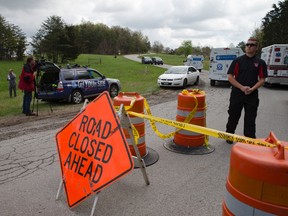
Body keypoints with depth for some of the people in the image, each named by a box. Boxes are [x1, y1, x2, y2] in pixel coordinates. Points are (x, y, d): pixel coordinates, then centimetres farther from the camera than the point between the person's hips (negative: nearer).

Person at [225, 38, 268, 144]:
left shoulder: (260, 63, 5)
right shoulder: (238, 60, 1)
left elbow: (262, 79, 3)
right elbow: (230, 77, -3)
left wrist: (252, 89, -14)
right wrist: (242, 87, -14)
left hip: (252, 95, 1)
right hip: (237, 94, -1)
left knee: (250, 119, 6)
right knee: (233, 116, 8)